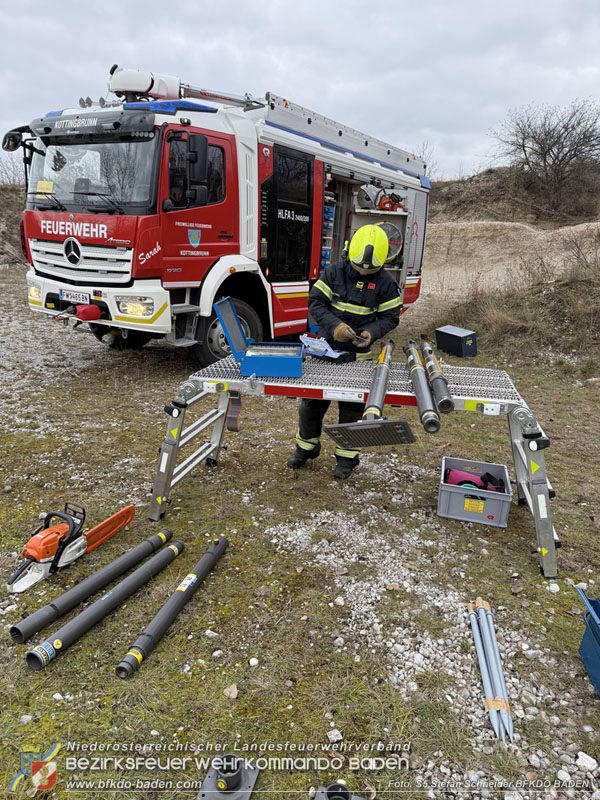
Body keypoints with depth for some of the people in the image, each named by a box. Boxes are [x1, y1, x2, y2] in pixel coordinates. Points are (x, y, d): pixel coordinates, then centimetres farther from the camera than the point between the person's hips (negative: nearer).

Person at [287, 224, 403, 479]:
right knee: (312, 402, 8)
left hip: (358, 353, -1)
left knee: (352, 407, 4)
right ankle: (306, 447, 28)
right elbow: (315, 302, -7)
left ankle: (347, 457, 20)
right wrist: (334, 326, -23)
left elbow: (390, 317, 1)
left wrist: (371, 333, -20)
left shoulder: (385, 283, -5)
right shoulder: (335, 271, -5)